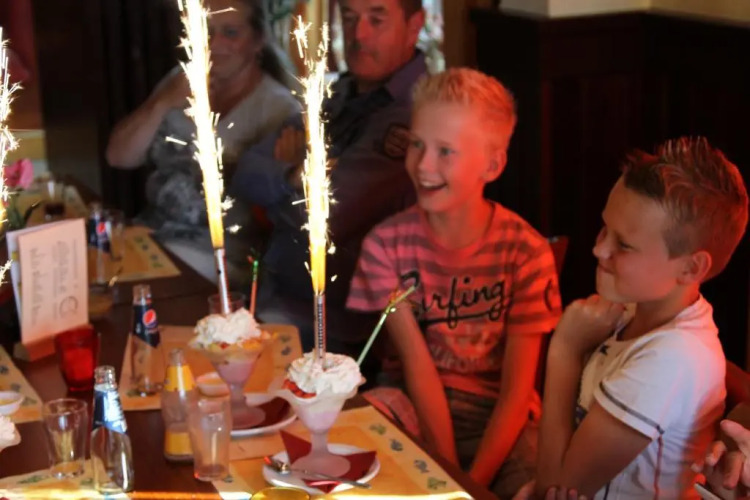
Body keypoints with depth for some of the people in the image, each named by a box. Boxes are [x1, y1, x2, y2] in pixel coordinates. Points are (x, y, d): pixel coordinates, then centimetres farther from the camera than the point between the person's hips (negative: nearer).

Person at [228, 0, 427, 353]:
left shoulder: (416, 116, -18)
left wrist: (276, 190, -2)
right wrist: (292, 176, -14)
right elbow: (246, 175, 7)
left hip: (328, 329, -7)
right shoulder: (338, 96, 11)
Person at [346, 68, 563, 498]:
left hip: (500, 417, -2)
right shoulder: (387, 245, -6)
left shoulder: (525, 251, -10)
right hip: (417, 408, 2)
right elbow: (418, 366, -11)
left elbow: (517, 389, -11)